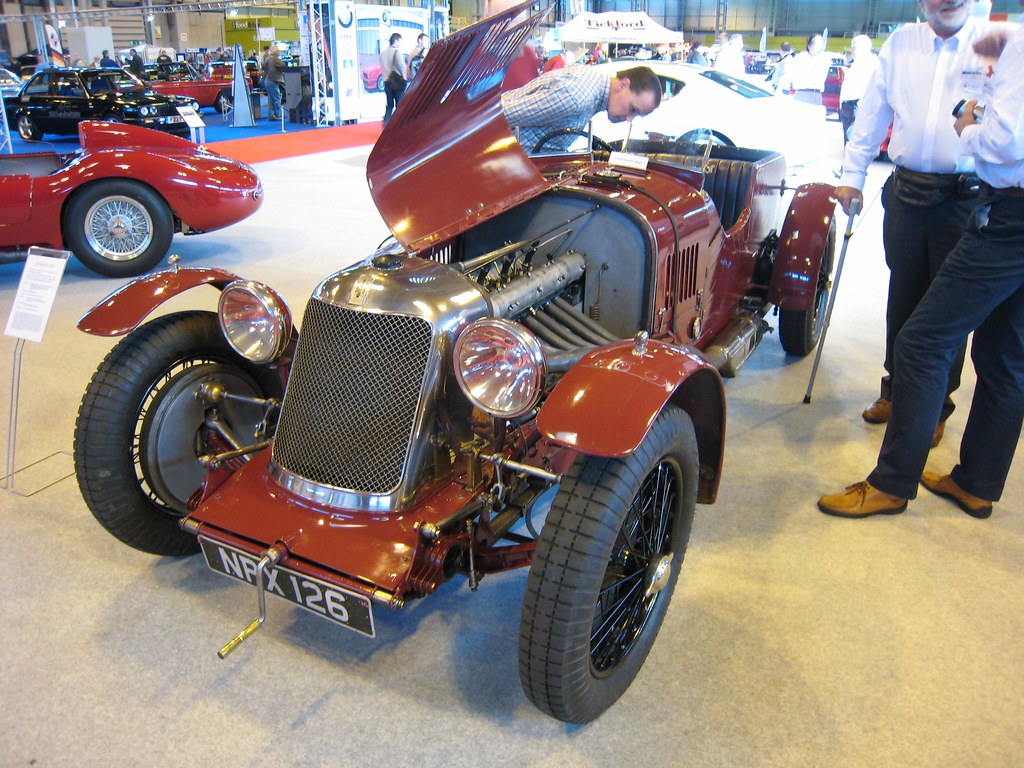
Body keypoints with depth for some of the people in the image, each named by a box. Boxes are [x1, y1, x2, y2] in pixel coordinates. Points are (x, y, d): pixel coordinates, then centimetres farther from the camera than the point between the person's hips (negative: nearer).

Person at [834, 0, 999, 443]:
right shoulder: (900, 44, 8)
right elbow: (872, 114, 11)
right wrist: (852, 176, 8)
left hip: (965, 200, -3)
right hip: (906, 194, 3)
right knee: (903, 295, 13)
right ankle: (895, 388, 29)